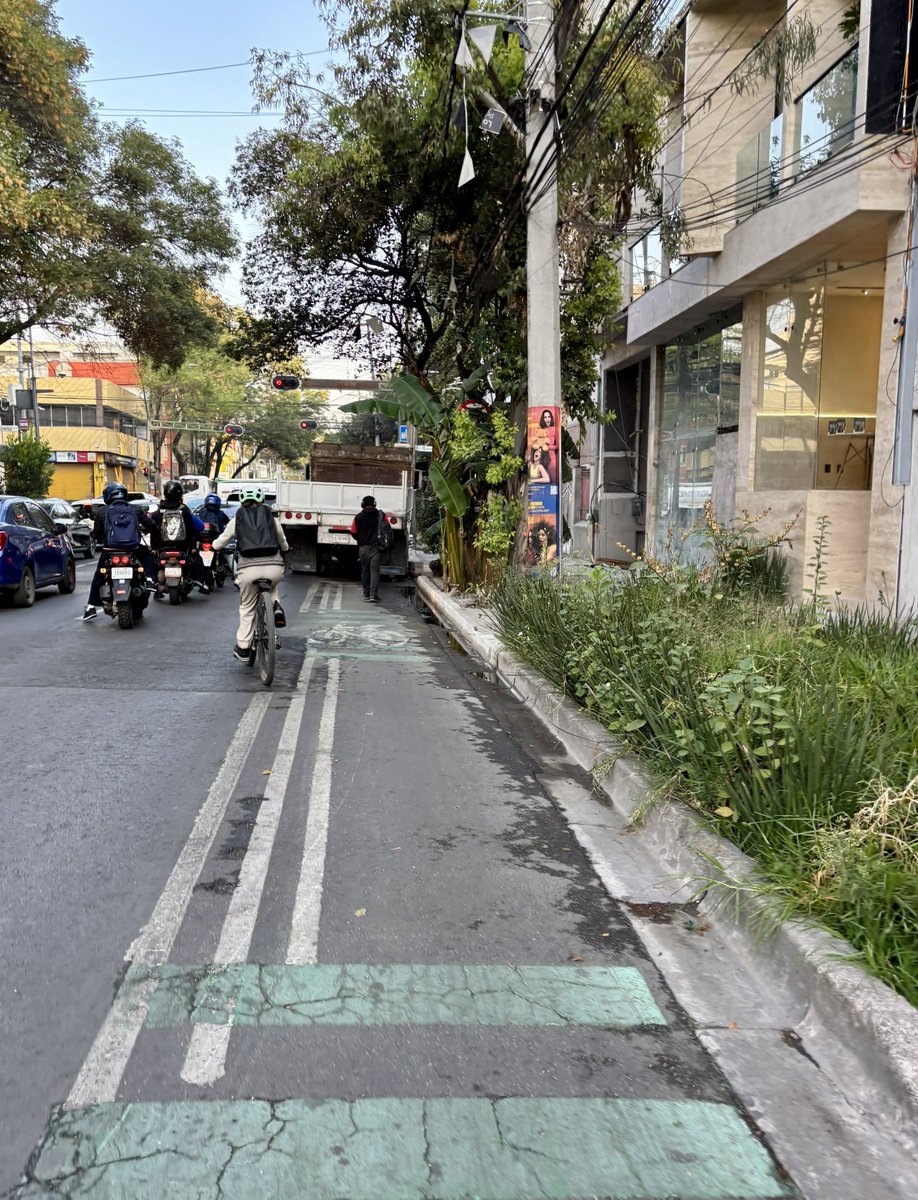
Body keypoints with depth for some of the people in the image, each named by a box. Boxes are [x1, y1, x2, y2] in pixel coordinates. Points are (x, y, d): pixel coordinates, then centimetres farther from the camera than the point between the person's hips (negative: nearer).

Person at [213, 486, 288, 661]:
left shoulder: (236, 520, 14)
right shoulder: (272, 519, 17)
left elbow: (218, 544, 23)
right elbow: (284, 546, 31)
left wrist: (216, 545, 47)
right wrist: (283, 551, 53)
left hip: (248, 568, -1)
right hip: (274, 567, 1)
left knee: (247, 608, 17)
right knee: (272, 587, 35)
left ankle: (243, 648, 22)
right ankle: (276, 606, 6)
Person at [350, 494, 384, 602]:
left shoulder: (358, 517, -1)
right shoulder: (381, 515, -2)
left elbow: (353, 533, 1)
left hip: (363, 548, 1)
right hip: (376, 548, -1)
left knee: (365, 571, 13)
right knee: (374, 571, -3)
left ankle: (366, 594, 17)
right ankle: (373, 594, -14)